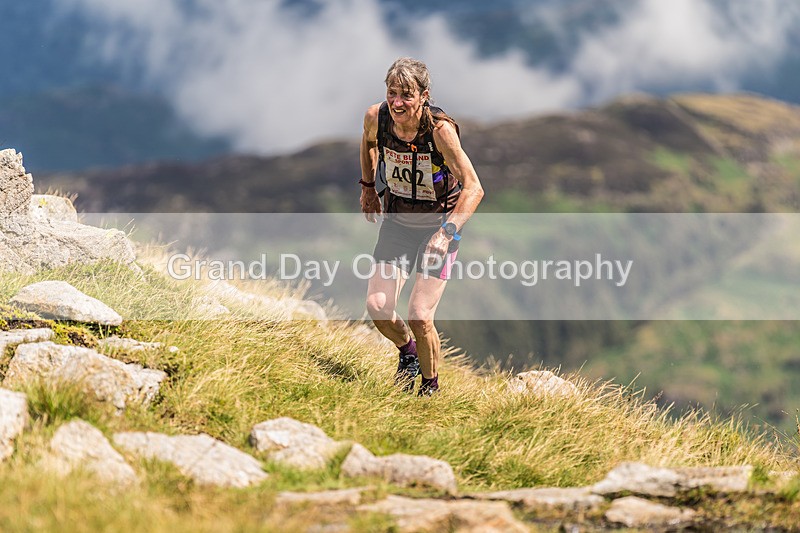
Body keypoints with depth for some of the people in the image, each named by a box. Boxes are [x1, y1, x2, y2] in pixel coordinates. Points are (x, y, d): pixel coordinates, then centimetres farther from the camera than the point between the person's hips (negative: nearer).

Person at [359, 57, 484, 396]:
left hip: (440, 224, -4)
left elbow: (473, 188, -28)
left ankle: (431, 385, 13)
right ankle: (407, 352, 24)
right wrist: (368, 187, 16)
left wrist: (447, 231, -40)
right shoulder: (376, 118, -15)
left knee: (419, 316, -13)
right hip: (397, 220, 4)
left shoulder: (440, 129, -28)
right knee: (377, 306, -10)